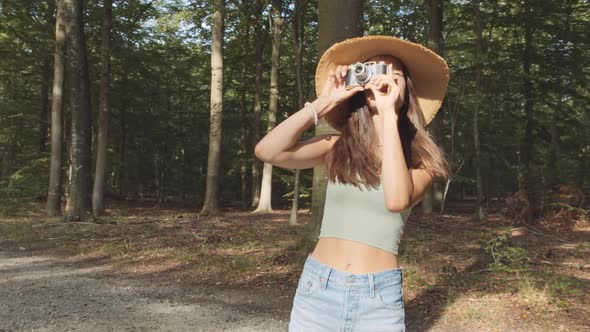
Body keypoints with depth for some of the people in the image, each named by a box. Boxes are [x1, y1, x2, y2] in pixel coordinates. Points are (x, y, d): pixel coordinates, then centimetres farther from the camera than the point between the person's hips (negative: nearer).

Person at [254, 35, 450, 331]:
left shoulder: (419, 159, 0)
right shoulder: (337, 146, 2)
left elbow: (397, 200, -22)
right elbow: (267, 151, -11)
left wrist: (389, 113, -17)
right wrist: (325, 102, -7)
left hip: (378, 297, -1)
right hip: (317, 288, 1)